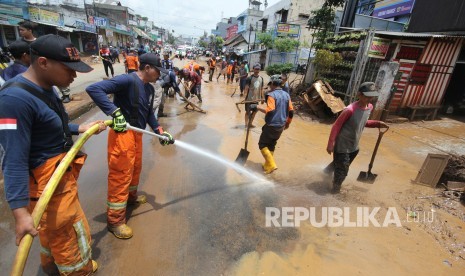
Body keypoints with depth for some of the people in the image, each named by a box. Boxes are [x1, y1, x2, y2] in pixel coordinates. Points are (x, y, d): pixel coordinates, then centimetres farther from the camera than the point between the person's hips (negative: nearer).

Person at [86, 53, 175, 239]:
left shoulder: (149, 89, 9)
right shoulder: (127, 80, -19)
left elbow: (149, 113, 17)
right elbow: (93, 89, -26)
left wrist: (160, 131, 9)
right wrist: (115, 112, -31)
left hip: (137, 134, 9)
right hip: (122, 134, -9)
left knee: (135, 168, 25)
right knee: (120, 175, 1)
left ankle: (131, 196, 51)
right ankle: (115, 221, 17)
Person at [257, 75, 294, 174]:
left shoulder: (272, 95, -15)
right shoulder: (286, 95, 7)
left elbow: (270, 111, -27)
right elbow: (291, 112, 8)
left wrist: (257, 107, -18)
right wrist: (287, 123, 20)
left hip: (271, 126, -7)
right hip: (281, 126, 7)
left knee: (262, 144, 8)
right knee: (271, 145, 20)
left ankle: (271, 165, -1)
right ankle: (267, 165, 28)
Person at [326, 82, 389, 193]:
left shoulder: (370, 107, -1)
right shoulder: (350, 110, -26)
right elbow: (336, 127, -19)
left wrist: (377, 123, 0)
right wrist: (330, 144, -17)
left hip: (354, 147, 7)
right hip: (342, 146, -7)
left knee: (342, 168, 23)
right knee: (342, 171, 3)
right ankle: (336, 188, 27)